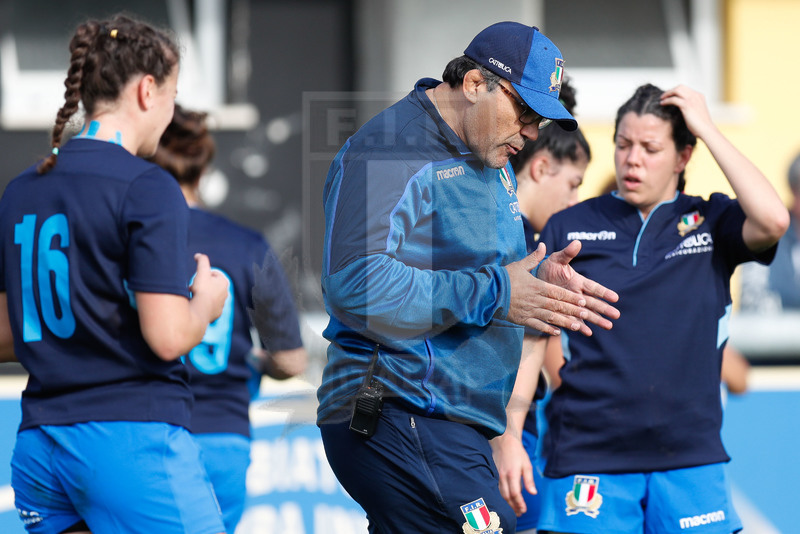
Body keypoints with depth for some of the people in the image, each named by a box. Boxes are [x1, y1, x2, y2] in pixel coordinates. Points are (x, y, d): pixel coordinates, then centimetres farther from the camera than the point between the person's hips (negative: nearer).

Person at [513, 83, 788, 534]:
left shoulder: (712, 222, 7)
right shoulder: (569, 229, 8)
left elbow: (772, 221, -15)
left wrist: (706, 128, -8)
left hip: (689, 459, 0)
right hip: (587, 455, 0)